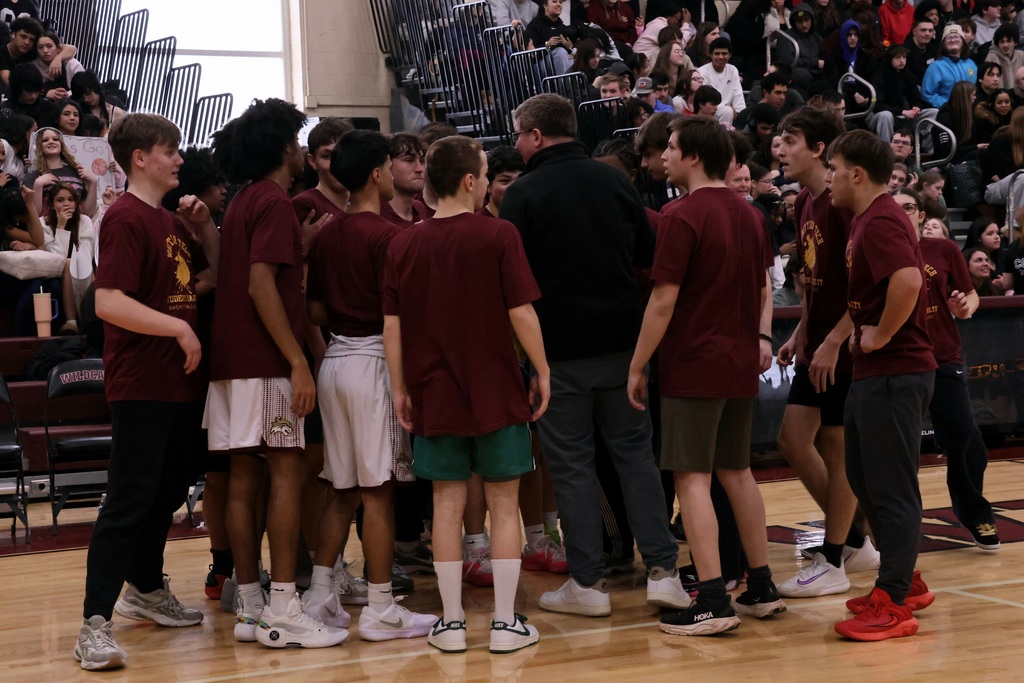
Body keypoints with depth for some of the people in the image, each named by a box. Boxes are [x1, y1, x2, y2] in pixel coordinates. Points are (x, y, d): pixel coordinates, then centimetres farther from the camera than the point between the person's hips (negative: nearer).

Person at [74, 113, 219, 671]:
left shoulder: (169, 221, 15)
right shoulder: (127, 218, -13)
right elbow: (108, 302, -23)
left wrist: (203, 223, 9)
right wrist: (179, 329, -20)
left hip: (181, 383, 9)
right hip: (142, 384, -9)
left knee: (169, 490, 19)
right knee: (129, 500, -10)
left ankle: (146, 588, 36)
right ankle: (96, 622, -8)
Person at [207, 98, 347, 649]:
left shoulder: (242, 202, 18)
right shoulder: (274, 202, -10)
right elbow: (262, 285, -19)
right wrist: (298, 361, -20)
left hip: (233, 361, 9)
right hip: (265, 362, -9)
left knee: (244, 476, 6)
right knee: (286, 474, -9)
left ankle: (249, 607, 8)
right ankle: (283, 611, -11)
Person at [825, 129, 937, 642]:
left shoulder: (881, 222, -17)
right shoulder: (866, 220, 15)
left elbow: (907, 281, -34)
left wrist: (882, 336, -23)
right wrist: (858, 332, 16)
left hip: (894, 374, -11)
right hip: (873, 373, 11)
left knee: (892, 489, -5)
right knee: (864, 479, 17)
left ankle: (893, 605, 1)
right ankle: (905, 582, 28)